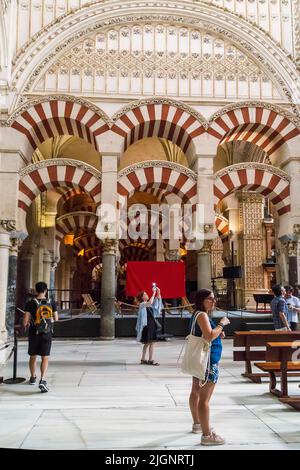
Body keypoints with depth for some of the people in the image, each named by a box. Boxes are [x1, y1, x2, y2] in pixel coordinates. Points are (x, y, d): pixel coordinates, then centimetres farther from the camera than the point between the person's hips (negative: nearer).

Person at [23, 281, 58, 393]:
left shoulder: (30, 303, -10)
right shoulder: (51, 303, -4)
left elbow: (25, 321, -12)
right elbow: (56, 319, 3)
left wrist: (26, 325, 10)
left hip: (34, 334, 0)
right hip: (47, 334, 0)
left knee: (33, 357, 19)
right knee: (45, 358, 2)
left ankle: (33, 378, 36)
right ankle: (42, 380, -17)